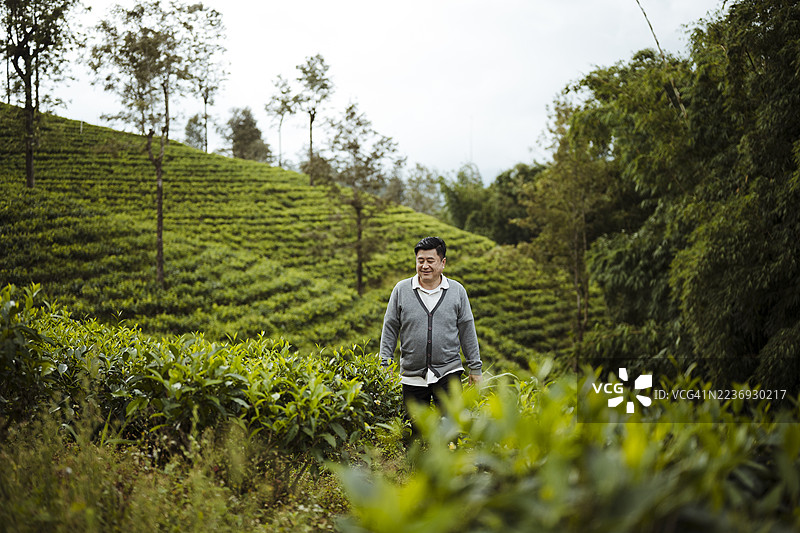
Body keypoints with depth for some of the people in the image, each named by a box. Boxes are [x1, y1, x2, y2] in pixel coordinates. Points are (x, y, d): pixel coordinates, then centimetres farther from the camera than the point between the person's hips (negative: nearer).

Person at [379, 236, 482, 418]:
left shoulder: (457, 291, 6)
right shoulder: (401, 290, 5)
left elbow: (467, 330, 9)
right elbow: (390, 329, 8)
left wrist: (475, 368, 9)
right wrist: (385, 366, 4)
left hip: (448, 373, -1)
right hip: (412, 377, 1)